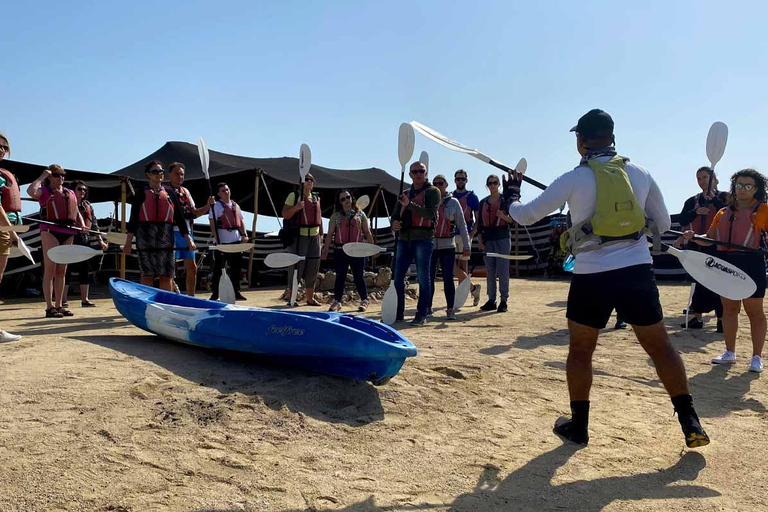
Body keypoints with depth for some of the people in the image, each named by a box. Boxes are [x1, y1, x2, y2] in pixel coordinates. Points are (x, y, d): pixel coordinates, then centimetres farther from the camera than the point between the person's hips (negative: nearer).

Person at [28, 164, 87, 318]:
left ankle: (59, 305, 13)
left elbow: (77, 213, 24)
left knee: (62, 271, 8)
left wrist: (82, 225, 6)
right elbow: (31, 191, -18)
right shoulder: (44, 191, 5)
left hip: (68, 233, 6)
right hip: (50, 231, -5)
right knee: (50, 269, -7)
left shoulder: (70, 193, 21)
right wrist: (42, 177, -5)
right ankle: (49, 307, -7)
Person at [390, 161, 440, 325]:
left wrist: (410, 205, -21)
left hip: (423, 239, -6)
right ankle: (398, 313, 15)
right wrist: (394, 223, -9)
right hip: (404, 239, 6)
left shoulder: (432, 191, 2)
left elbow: (430, 213, -14)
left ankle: (422, 315, 4)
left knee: (423, 278, -2)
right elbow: (396, 214, 14)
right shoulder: (405, 194, 19)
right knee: (398, 277, 5)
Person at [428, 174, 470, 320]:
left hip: (447, 245, -1)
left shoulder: (453, 202, 6)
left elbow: (461, 225, 6)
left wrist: (466, 245, 2)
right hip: (429, 245, 1)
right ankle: (427, 308, 15)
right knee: (429, 278, 3)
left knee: (448, 278, -3)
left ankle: (450, 309, 6)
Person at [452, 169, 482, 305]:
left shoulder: (472, 196, 2)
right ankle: (473, 288, 6)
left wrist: (471, 234, -12)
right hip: (452, 234, 4)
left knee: (463, 264, -3)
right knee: (452, 265, -2)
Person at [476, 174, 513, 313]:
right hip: (488, 237, 4)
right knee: (489, 270, 5)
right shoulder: (483, 202, 14)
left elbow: (513, 219, 0)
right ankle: (491, 300, 11)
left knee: (502, 268, -7)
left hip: (502, 236, -4)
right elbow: (480, 223, 13)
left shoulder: (505, 199, 2)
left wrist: (503, 217, -20)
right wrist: (480, 240, 4)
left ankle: (504, 300, -2)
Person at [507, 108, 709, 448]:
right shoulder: (640, 174, 6)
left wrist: (511, 198, 23)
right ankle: (690, 423, 16)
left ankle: (579, 427, 21)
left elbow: (525, 216, 2)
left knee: (580, 351, 13)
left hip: (592, 276, -3)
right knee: (660, 347, 14)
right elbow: (663, 224, 16)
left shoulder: (574, 179, -4)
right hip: (638, 272, 3)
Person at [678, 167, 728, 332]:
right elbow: (682, 220, 2)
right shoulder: (693, 201, 13)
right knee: (699, 282, 9)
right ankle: (697, 317, 16)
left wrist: (714, 198, -16)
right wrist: (696, 212, -13)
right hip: (696, 247, 4)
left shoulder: (724, 197, 3)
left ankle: (721, 318, 1)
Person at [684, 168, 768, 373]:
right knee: (729, 309, 11)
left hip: (751, 264, -5)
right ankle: (730, 352, 22)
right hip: (725, 263, 5)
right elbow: (709, 239, 13)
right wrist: (693, 237, -6)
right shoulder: (724, 212, 15)